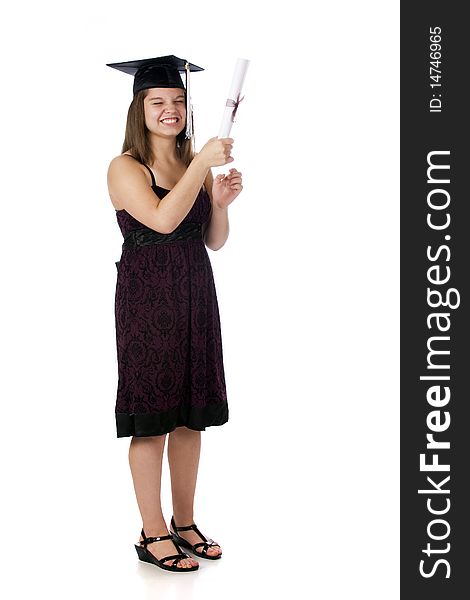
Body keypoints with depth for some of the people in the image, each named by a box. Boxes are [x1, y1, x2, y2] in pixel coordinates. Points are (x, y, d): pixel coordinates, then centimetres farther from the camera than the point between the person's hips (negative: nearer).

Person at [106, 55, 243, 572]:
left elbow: (215, 242, 10)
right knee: (153, 418, 1)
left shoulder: (195, 165, 11)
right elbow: (162, 219, -24)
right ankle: (153, 534, 13)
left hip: (195, 296, 6)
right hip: (147, 300, -6)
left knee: (191, 416, 11)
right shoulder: (125, 167, -7)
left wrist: (221, 202, -8)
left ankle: (185, 524, 24)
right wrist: (202, 164, -21)